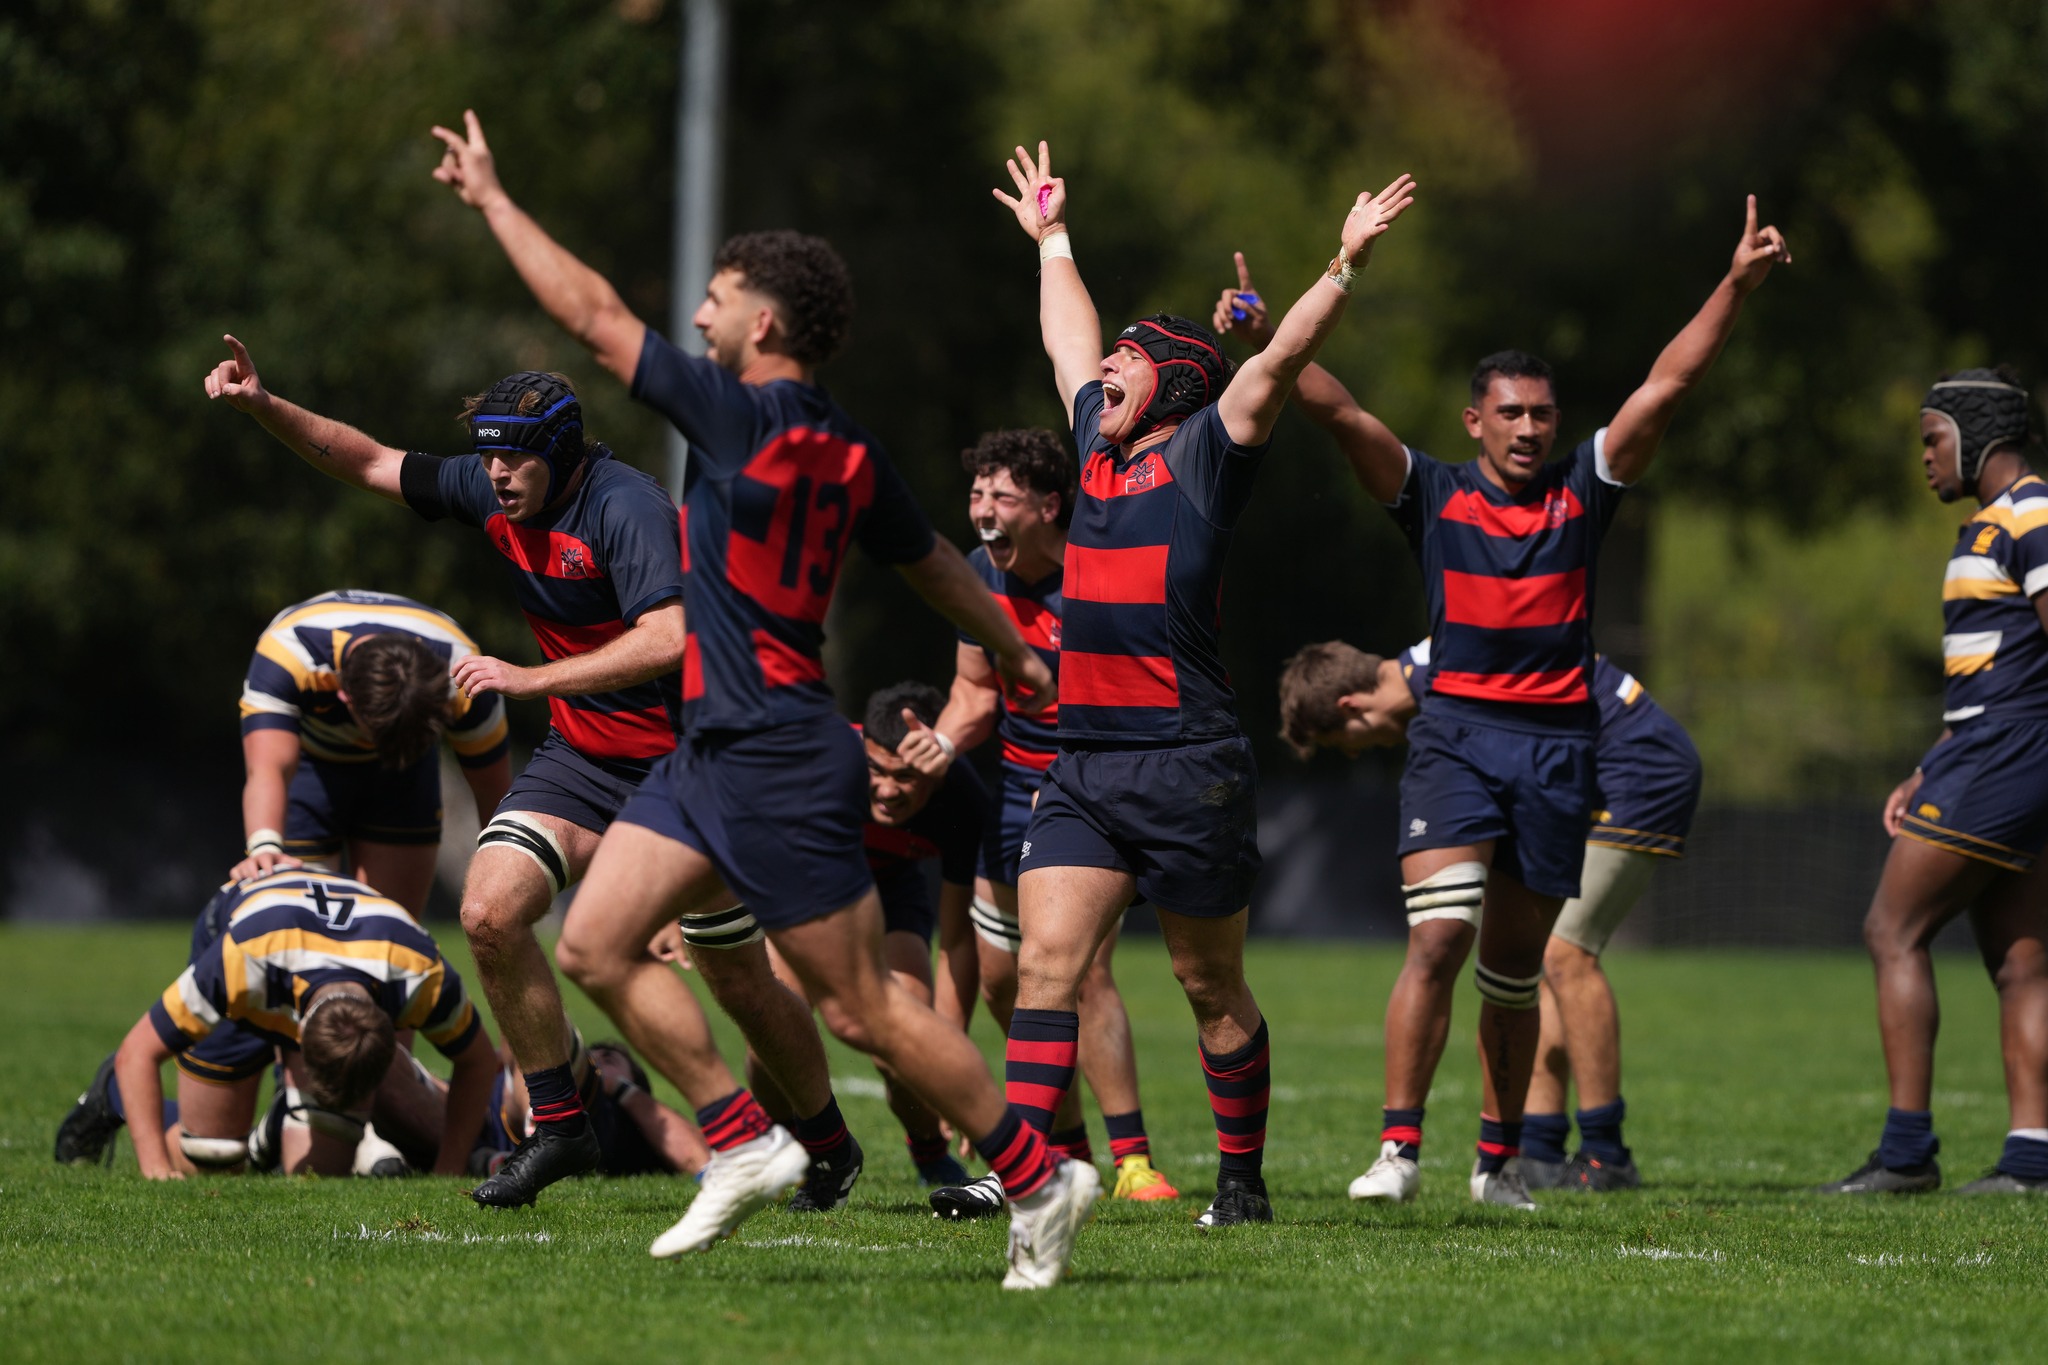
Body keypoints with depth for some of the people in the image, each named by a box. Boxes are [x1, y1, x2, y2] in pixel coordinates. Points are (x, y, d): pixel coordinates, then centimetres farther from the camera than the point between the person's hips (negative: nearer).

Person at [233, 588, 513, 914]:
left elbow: (494, 794, -20)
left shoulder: (460, 674, -33)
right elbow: (267, 771, -49)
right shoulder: (286, 650, -39)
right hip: (308, 758, -2)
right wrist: (264, 848, -68)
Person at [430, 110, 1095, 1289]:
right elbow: (936, 562, 24)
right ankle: (742, 1140, 9)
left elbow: (592, 314, -12)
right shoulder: (849, 455, 9)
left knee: (861, 1006, -4)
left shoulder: (742, 417, -16)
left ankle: (1040, 1177, 3)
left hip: (779, 764, -9)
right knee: (596, 944, 6)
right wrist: (1016, 655, 42)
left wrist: (493, 196, -1)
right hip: (714, 754, 9)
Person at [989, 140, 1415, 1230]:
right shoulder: (1100, 450, 16)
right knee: (1046, 961, -8)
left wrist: (1346, 265, -22)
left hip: (1188, 766, -6)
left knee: (1212, 990, 5)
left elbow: (1280, 358, -12)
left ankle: (1242, 1180, 17)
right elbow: (1070, 340, 31)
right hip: (1081, 766, 6)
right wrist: (1050, 238, 42)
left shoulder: (1206, 454, -1)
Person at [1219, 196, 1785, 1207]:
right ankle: (1399, 1143, -18)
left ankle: (1500, 1155, 20)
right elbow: (1337, 410, -4)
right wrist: (1264, 338, -17)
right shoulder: (1431, 496, 5)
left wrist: (1737, 284, -3)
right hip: (1456, 734, -2)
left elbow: (1667, 383, 4)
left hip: (1558, 744, 2)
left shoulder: (1584, 490, 8)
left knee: (1516, 964, 10)